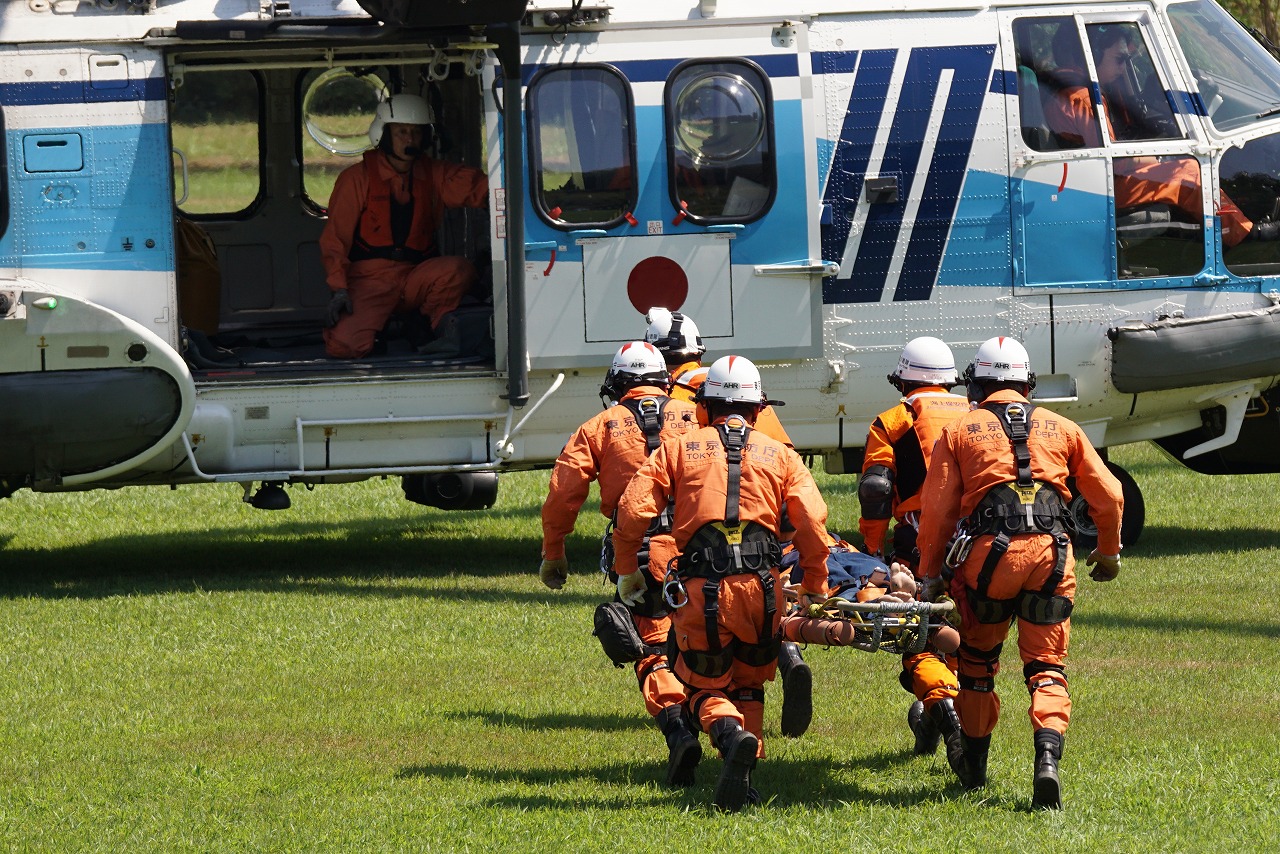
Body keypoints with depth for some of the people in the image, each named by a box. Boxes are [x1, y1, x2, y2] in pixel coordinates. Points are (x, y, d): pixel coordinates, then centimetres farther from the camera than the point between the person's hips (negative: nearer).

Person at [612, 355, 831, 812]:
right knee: (748, 683, 22)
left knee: (706, 686, 12)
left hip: (701, 589, -1)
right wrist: (814, 589, 16)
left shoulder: (678, 449, 13)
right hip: (760, 586, 1)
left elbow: (633, 511, 3)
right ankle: (742, 779, 8)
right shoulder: (779, 454, 15)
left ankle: (730, 734, -21)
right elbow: (812, 522, 5)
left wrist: (626, 570, 17)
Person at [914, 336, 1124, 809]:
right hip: (1050, 555, 1)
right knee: (1046, 667, 4)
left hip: (987, 554, -1)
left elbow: (937, 508, 5)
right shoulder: (1060, 429, 16)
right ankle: (1047, 757, -20)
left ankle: (974, 767, 27)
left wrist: (930, 574, 14)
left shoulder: (959, 431, 10)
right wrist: (1109, 552, 33)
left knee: (977, 661, 19)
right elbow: (1109, 495, 17)